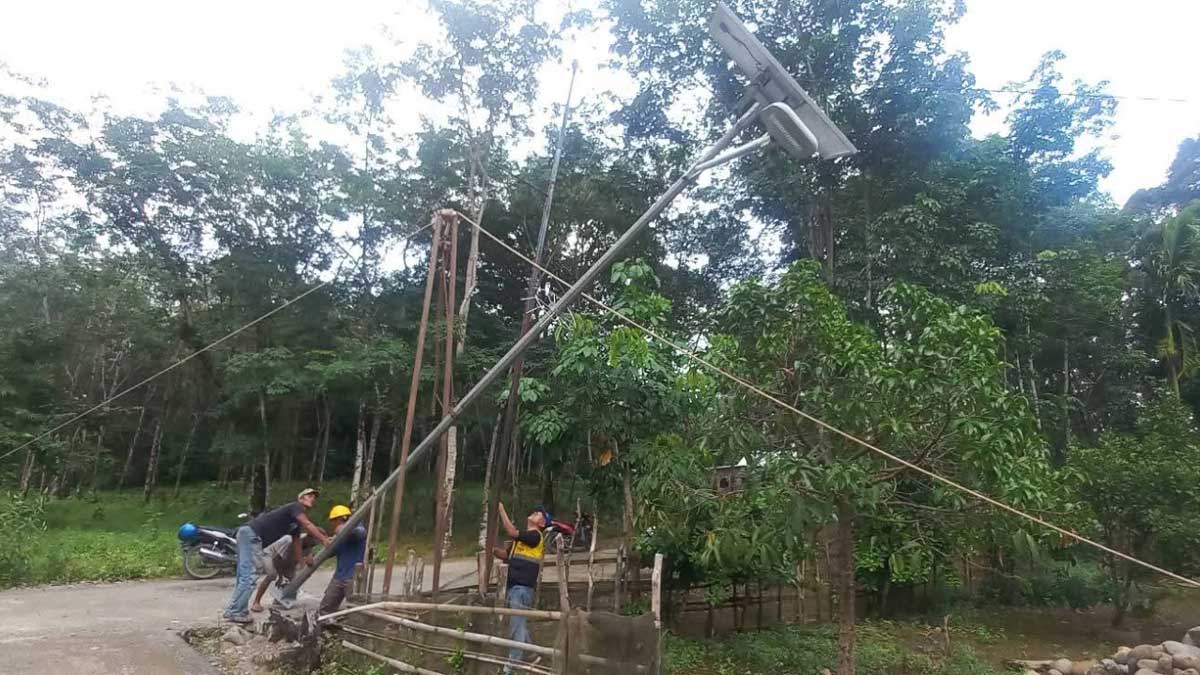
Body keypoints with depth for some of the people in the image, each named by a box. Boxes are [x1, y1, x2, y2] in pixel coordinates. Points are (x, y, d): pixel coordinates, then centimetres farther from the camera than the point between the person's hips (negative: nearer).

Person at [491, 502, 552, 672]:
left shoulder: (535, 535, -9)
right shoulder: (522, 537, 20)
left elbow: (512, 532, -20)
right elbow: (506, 555, 22)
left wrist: (501, 510, -14)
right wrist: (491, 549, 3)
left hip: (522, 587, -10)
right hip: (515, 586, 10)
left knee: (517, 627, -7)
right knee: (521, 625, 17)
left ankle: (512, 666, -3)